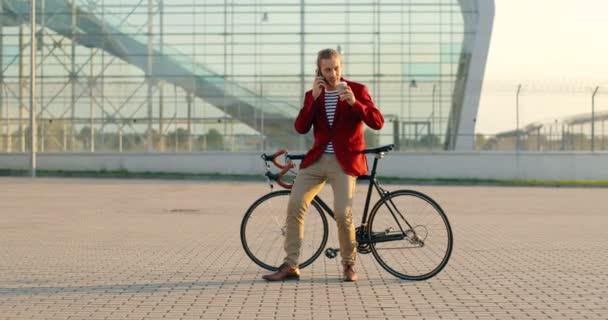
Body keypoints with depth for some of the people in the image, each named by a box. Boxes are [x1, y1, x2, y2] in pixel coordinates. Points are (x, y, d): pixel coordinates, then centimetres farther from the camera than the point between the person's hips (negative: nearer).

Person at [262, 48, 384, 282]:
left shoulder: (357, 90, -1)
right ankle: (290, 265, 0)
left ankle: (349, 265, 8)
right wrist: (313, 97, -14)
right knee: (295, 205, -8)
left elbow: (378, 123, -11)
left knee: (342, 213, -16)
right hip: (317, 159, 4)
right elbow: (301, 128, -5)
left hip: (344, 162, -4)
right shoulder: (313, 95, 9)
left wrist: (354, 102, -25)